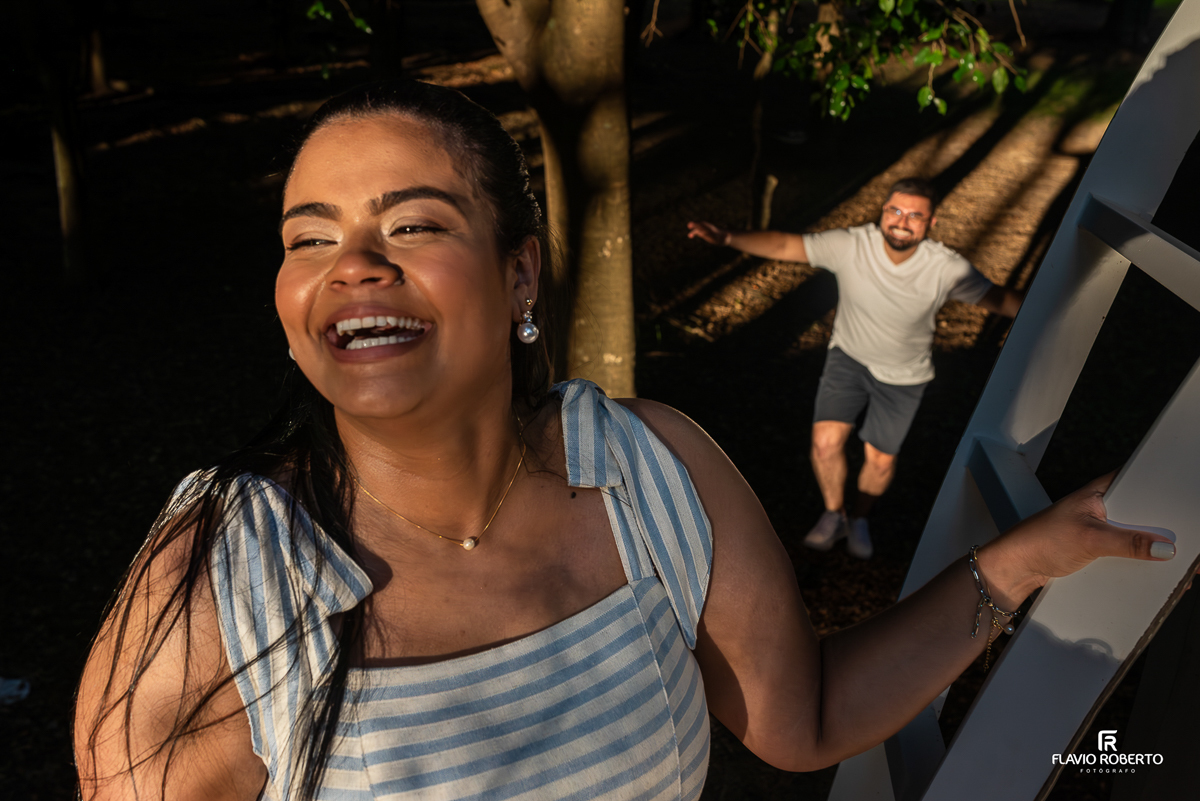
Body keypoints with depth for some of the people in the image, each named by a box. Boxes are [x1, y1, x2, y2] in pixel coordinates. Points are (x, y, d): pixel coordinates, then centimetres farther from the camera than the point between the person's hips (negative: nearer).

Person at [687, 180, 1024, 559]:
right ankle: (834, 514, 20)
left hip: (903, 375, 0)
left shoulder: (947, 269, -25)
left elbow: (998, 298, -11)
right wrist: (729, 238, -40)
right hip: (848, 355, 0)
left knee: (880, 458, 8)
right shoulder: (851, 245, -26)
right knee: (826, 441, -11)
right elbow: (784, 246, -26)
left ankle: (859, 517, 41)